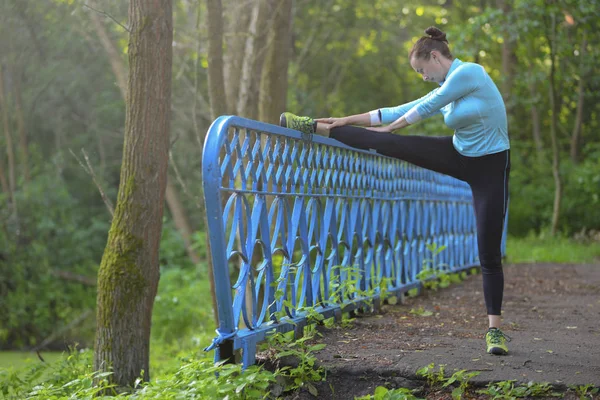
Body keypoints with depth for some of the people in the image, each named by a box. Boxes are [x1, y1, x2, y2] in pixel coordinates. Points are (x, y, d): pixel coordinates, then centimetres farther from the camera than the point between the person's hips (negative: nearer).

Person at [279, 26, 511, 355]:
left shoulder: (468, 72, -18)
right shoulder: (445, 90, 6)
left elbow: (424, 109, -9)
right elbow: (401, 112, 11)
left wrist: (388, 128, 7)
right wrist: (347, 120, 11)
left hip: (489, 168, -7)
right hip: (457, 156, 7)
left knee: (489, 252, -5)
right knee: (388, 145, -1)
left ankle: (494, 328, 5)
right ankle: (317, 128, 9)